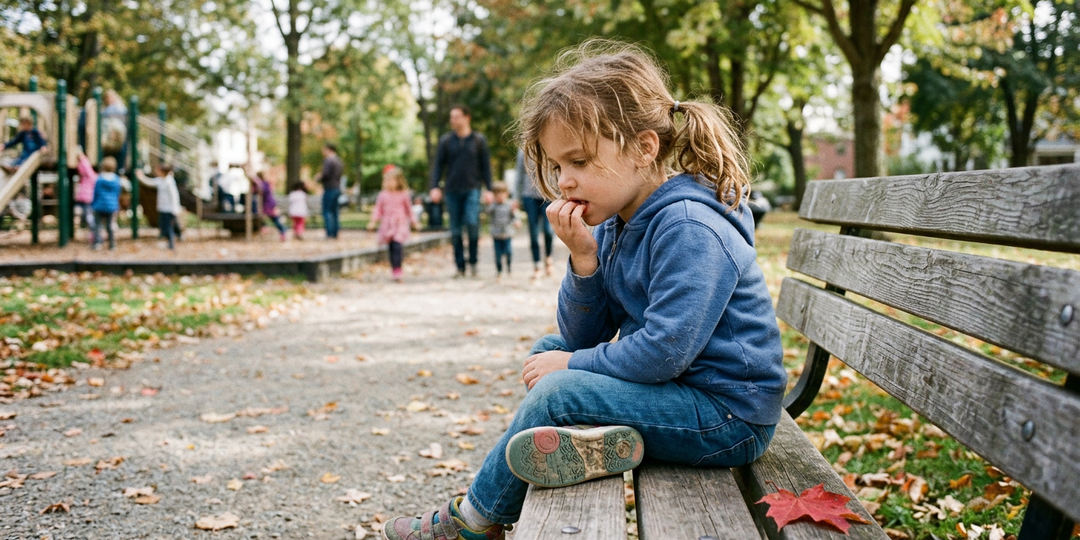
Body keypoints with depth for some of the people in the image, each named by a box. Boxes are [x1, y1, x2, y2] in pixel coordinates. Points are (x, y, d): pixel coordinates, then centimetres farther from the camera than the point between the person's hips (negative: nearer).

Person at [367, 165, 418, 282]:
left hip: (400, 224, -2)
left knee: (397, 245, -19)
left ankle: (397, 271, -21)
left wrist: (413, 221, 19)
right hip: (387, 225, 3)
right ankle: (394, 269, 18)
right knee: (391, 249, 7)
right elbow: (378, 209, 8)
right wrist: (373, 221, -3)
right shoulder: (382, 195, 6)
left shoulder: (404, 195, 4)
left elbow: (408, 209, 15)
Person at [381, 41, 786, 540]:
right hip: (674, 385, 10)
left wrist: (574, 365, -13)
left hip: (727, 415, -10)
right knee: (549, 351, 12)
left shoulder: (688, 227, -22)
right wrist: (583, 259, -12)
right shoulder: (614, 226, 6)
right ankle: (589, 441, -12)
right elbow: (581, 337, 5)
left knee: (556, 392, -18)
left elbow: (663, 350, -27)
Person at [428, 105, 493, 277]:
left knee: (472, 223, -18)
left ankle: (473, 261, 0)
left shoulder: (479, 140, 6)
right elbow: (438, 165, 8)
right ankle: (460, 267, 11)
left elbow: (486, 165, 8)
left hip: (472, 189, -2)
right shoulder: (446, 140, 8)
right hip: (452, 191, 2)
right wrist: (434, 187, -4)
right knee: (455, 230, 3)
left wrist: (489, 189, 1)